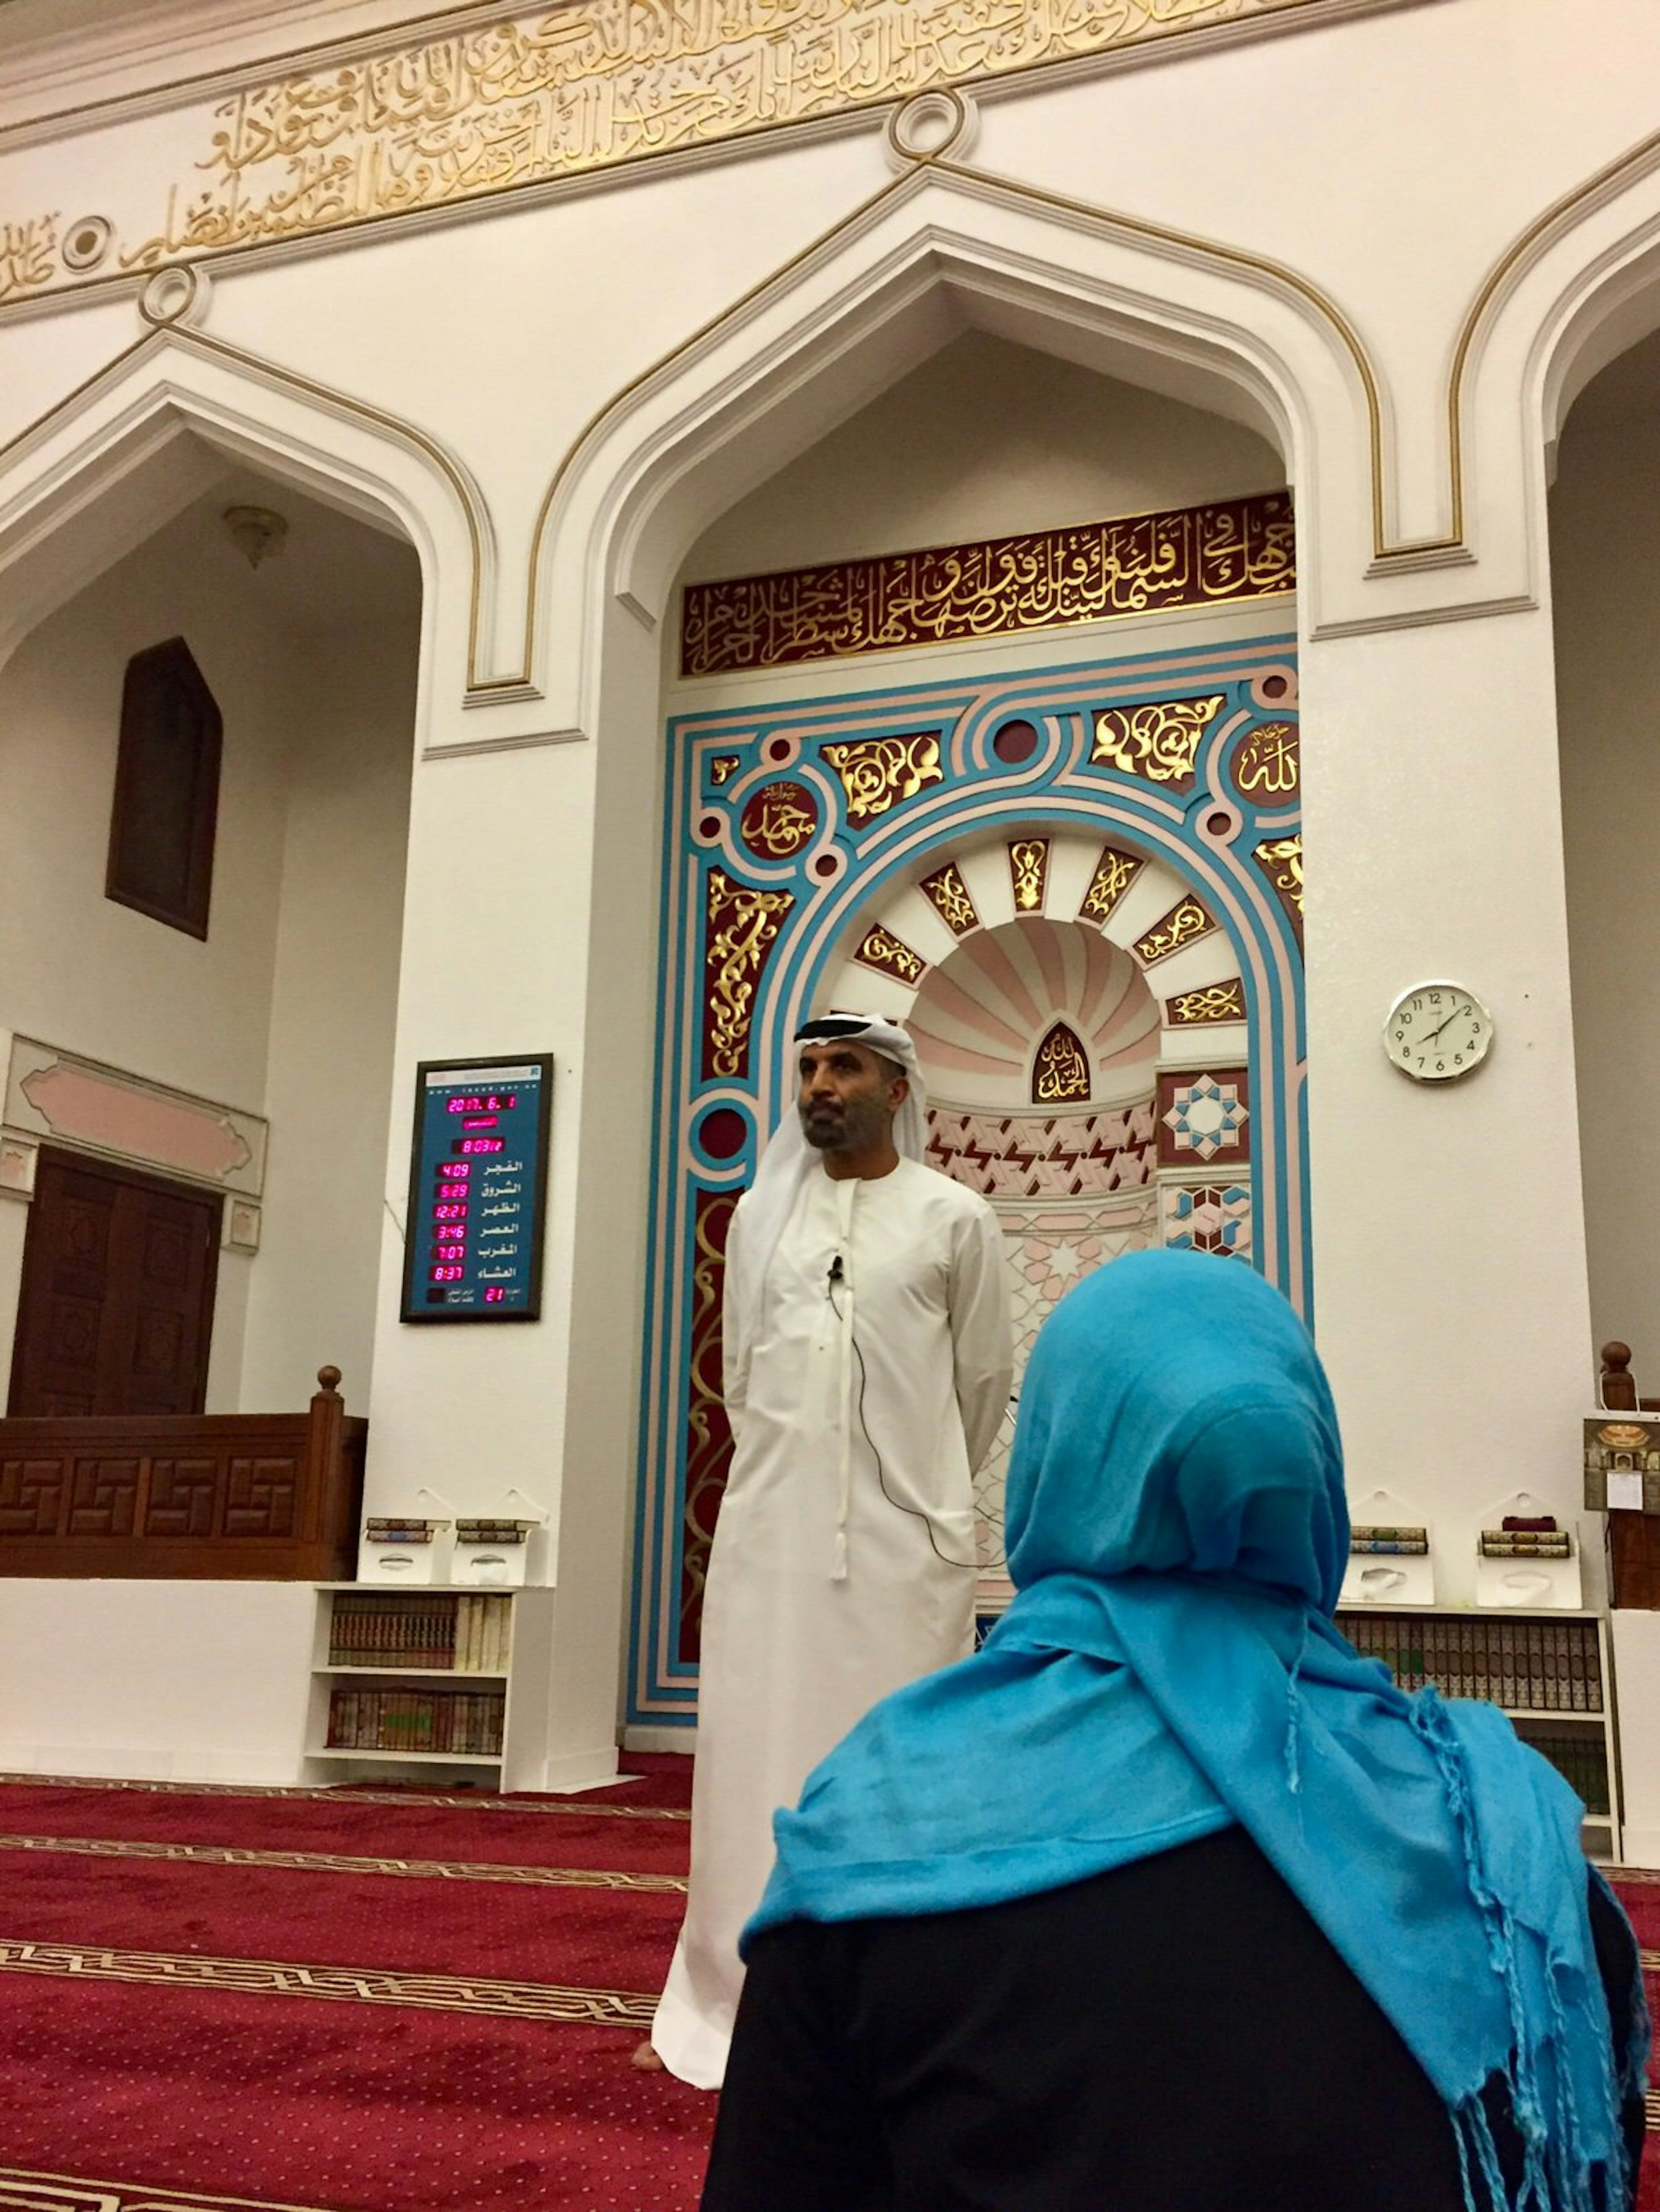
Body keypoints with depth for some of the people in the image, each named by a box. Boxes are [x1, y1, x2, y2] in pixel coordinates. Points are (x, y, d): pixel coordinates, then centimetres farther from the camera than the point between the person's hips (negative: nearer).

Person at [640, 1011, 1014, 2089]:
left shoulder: (955, 1219, 0)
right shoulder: (762, 1214, 9)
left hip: (905, 1541, -3)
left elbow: (985, 1382, 8)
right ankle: (738, 2001, 18)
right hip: (770, 1528, 3)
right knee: (760, 1763, 6)